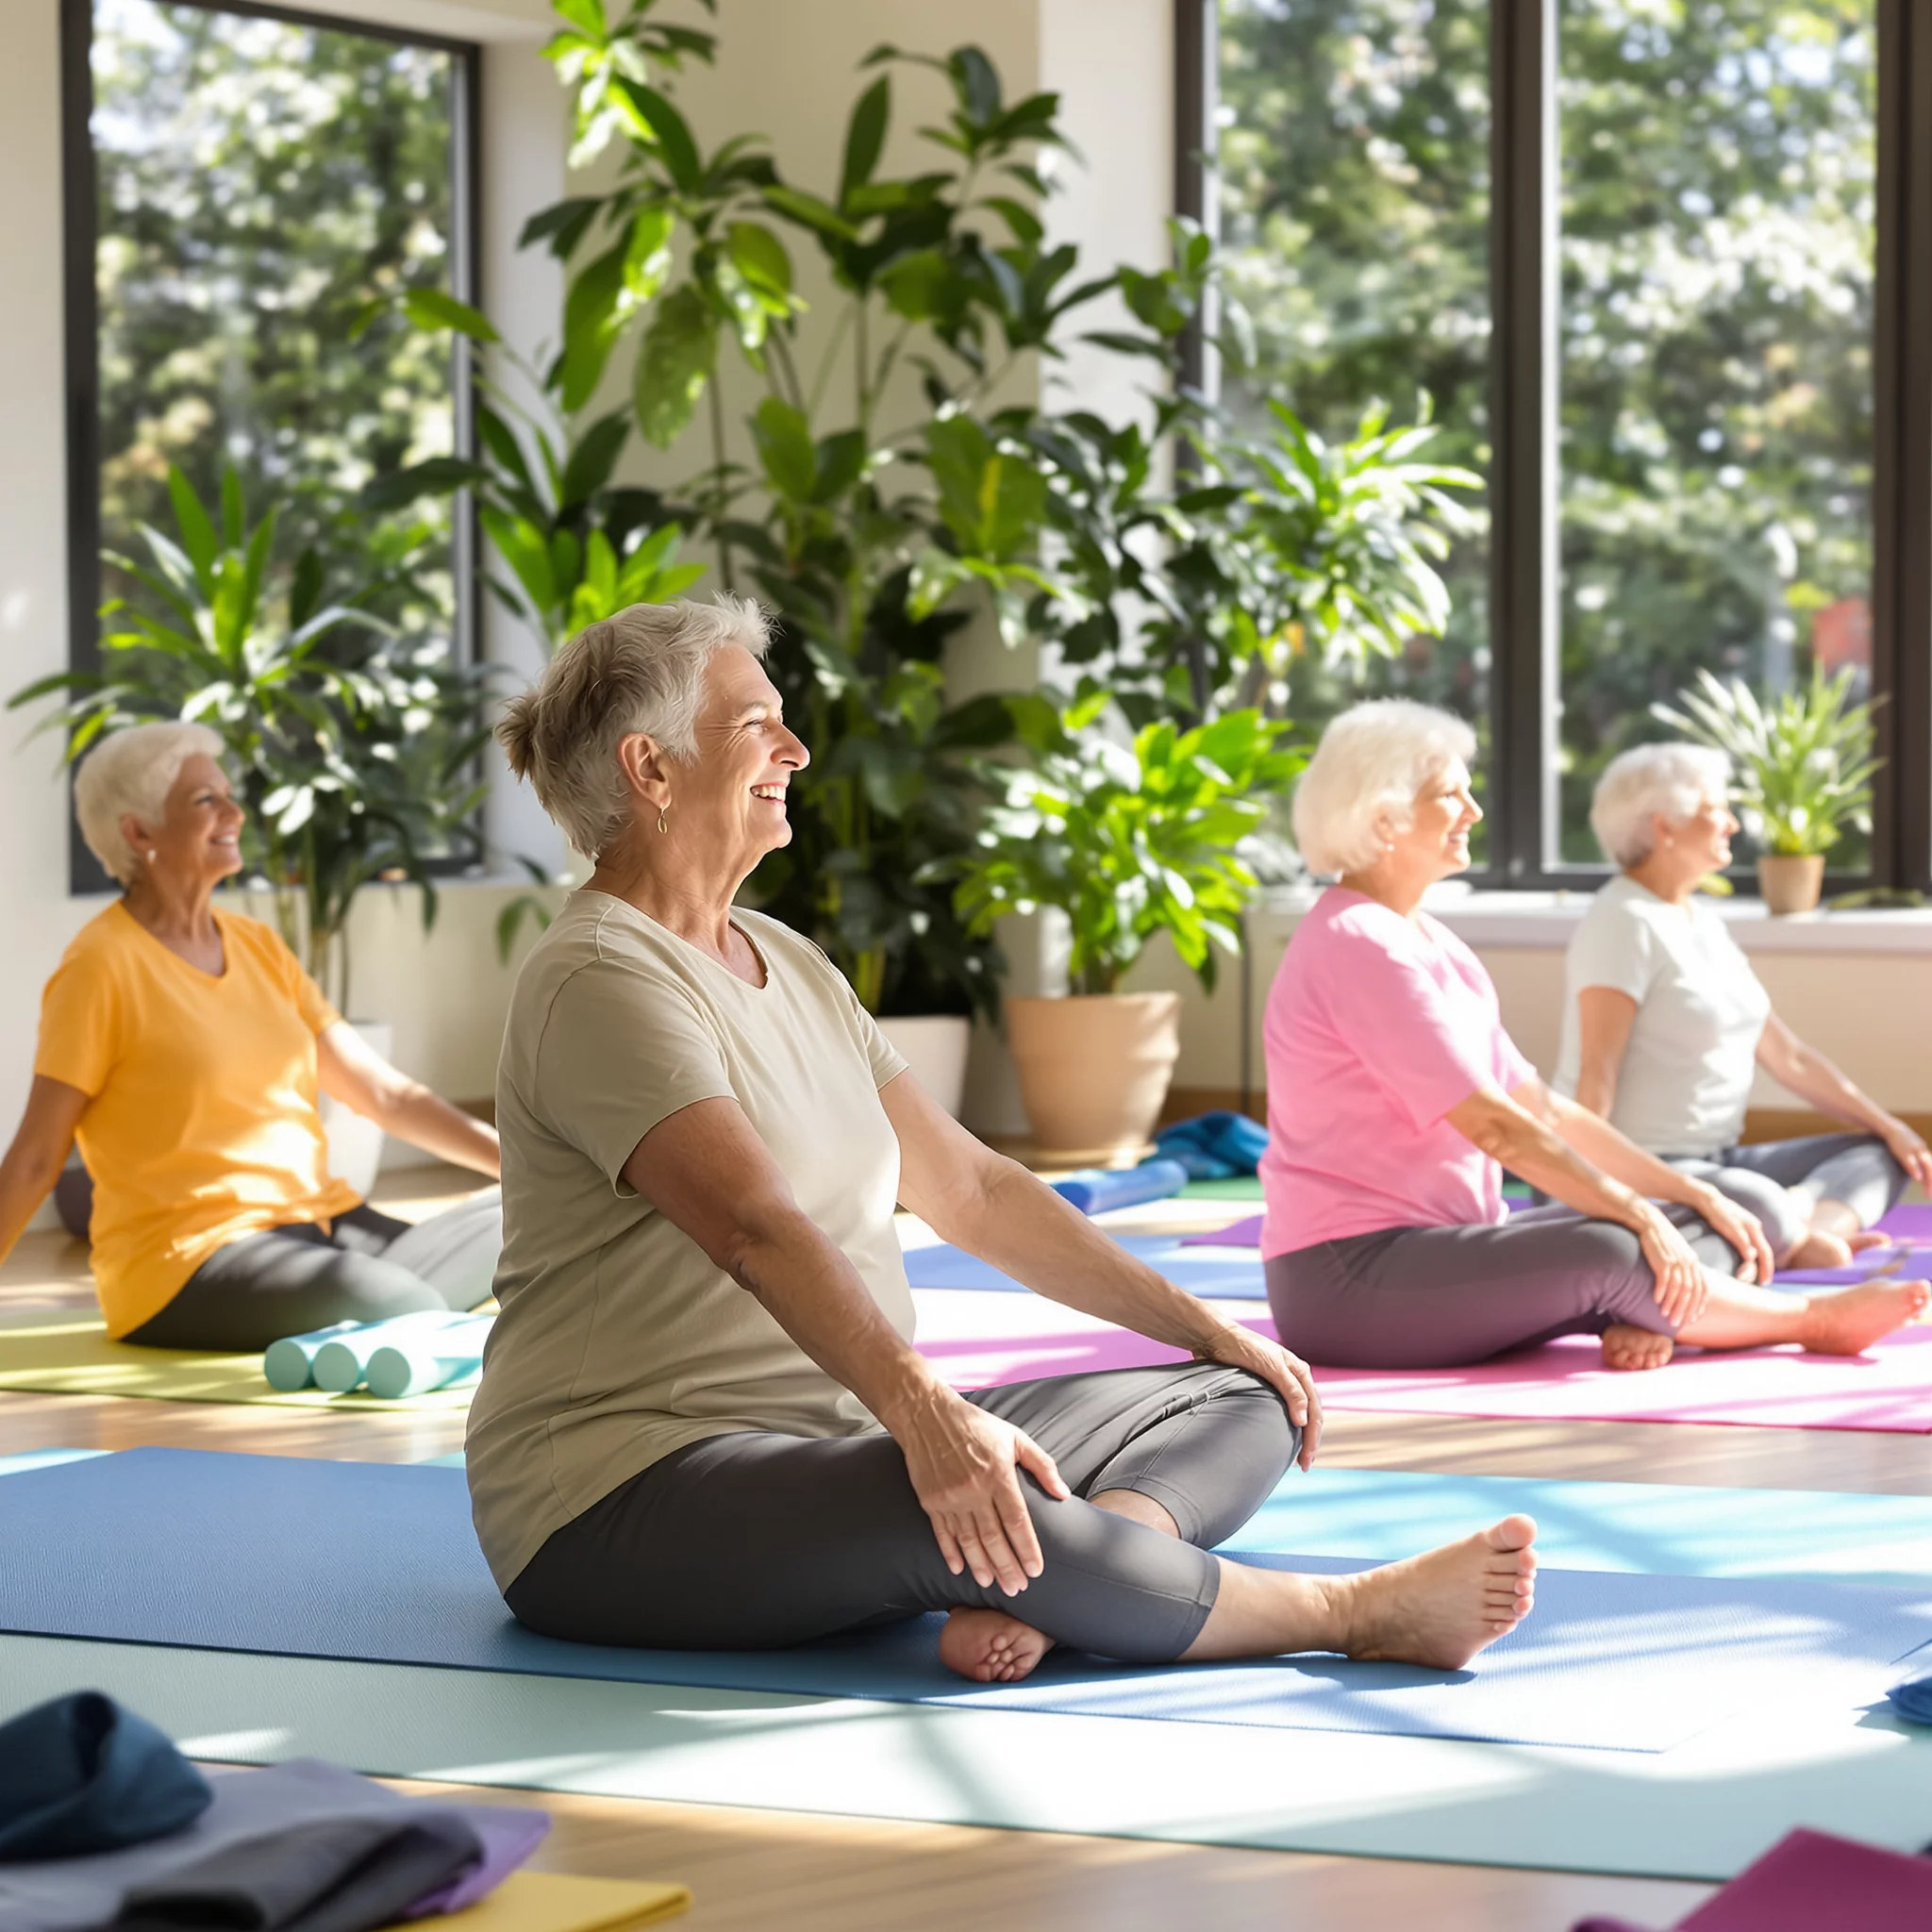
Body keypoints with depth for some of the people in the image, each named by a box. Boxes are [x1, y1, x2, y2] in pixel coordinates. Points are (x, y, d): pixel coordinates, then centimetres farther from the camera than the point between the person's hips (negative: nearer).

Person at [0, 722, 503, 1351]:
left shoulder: (257, 947, 15)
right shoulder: (102, 967, -6)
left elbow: (387, 1094, 13)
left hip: (323, 1225, 7)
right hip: (186, 1258, -7)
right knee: (410, 1313, -30)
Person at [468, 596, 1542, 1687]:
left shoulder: (786, 963, 16)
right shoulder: (601, 981, -14)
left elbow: (969, 1187, 17)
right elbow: (756, 1228, -30)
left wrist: (1207, 1328, 11)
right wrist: (923, 1412, -43)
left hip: (836, 1443, 10)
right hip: (625, 1503, -10)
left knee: (1243, 1403, 1)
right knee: (963, 1507, -39)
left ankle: (1027, 1602, -31)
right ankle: (1359, 1613, -24)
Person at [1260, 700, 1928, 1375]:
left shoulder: (1430, 942, 17)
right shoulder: (1356, 946, -15)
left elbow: (1542, 1107, 15)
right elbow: (1494, 1124, -21)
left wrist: (1694, 1195, 7)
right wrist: (1640, 1216, -19)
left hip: (1435, 1247, 10)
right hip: (1349, 1280, -10)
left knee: (1698, 1227, 3)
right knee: (1607, 1253, -30)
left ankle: (1642, 1322, -28)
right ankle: (1810, 1318, -8)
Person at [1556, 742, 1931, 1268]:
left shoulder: (1704, 920, 17)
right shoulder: (1625, 923, -12)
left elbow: (1785, 1055, 19)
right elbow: (1595, 1078, -21)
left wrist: (1889, 1126, 15)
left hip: (1716, 1160, 11)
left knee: (1878, 1155, 7)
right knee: (1760, 1209, -39)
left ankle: (1809, 1227, -19)